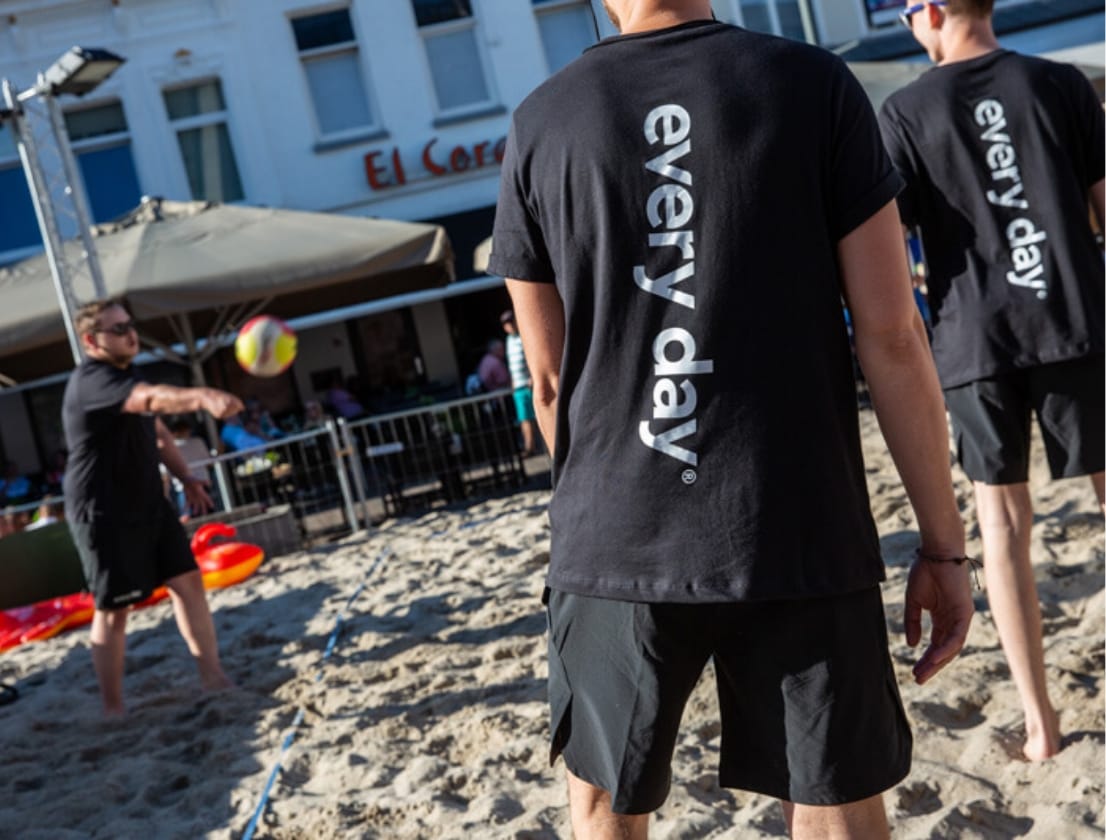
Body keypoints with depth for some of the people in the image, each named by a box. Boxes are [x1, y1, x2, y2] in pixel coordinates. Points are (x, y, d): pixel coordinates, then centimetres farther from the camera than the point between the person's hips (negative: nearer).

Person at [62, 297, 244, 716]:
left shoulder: (128, 373, 11)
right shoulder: (91, 380, -21)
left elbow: (156, 430, 23)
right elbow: (153, 398, -42)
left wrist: (184, 476, 12)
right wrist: (202, 397, -59)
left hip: (148, 502, 9)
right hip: (104, 513, -9)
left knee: (187, 580, 7)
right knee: (113, 608, 0)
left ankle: (213, 677, 16)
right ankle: (113, 708, 14)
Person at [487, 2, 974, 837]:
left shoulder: (539, 124, 2)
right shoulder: (814, 84, -2)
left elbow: (551, 379, 6)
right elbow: (892, 337, -6)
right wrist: (944, 544, 1)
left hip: (614, 546, 2)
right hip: (799, 536, -1)